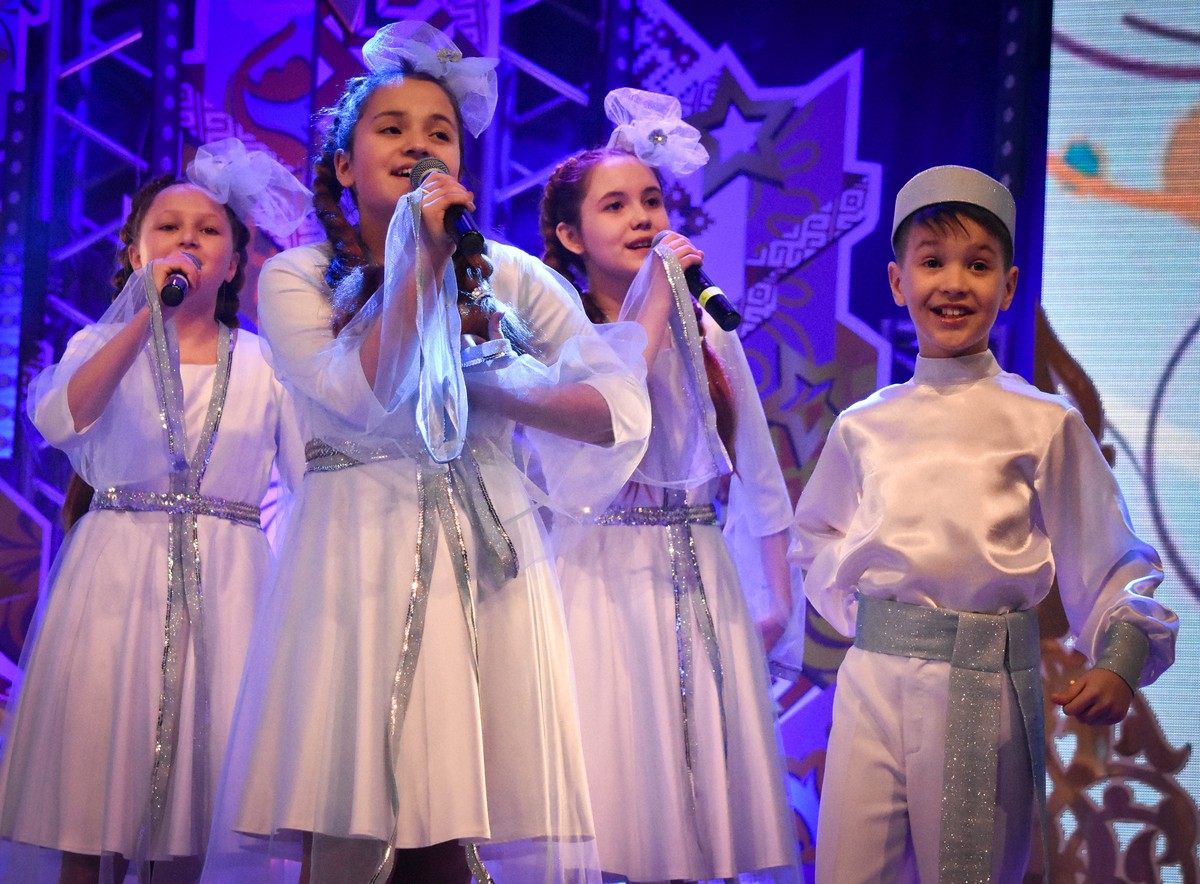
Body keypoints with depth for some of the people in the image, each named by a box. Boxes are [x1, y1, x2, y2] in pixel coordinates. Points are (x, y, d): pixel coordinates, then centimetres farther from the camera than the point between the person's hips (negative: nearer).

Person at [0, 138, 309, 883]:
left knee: (194, 785, 1)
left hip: (223, 586, 1)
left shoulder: (266, 363, 10)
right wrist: (150, 312, -16)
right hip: (115, 576, -1)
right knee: (93, 789, -3)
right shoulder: (104, 343, 8)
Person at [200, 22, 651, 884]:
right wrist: (417, 254, -11)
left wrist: (490, 389, -9)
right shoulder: (295, 279, 4)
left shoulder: (512, 277, 8)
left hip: (486, 564, 1)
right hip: (357, 565, -1)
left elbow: (624, 407, 0)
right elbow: (362, 400, -13)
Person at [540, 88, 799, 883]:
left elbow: (758, 475, 15)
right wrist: (655, 297, -15)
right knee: (619, 811, -2)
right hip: (605, 580, -4)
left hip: (701, 586, 4)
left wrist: (781, 603, 15)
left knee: (695, 803, 6)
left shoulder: (709, 334, 9)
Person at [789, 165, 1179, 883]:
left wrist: (1120, 660, -16)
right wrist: (856, 607, 6)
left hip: (987, 686, -3)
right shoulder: (862, 427, 9)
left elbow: (1110, 563, 0)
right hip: (874, 678, 3)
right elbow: (817, 536, 23)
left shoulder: (1045, 425, 0)